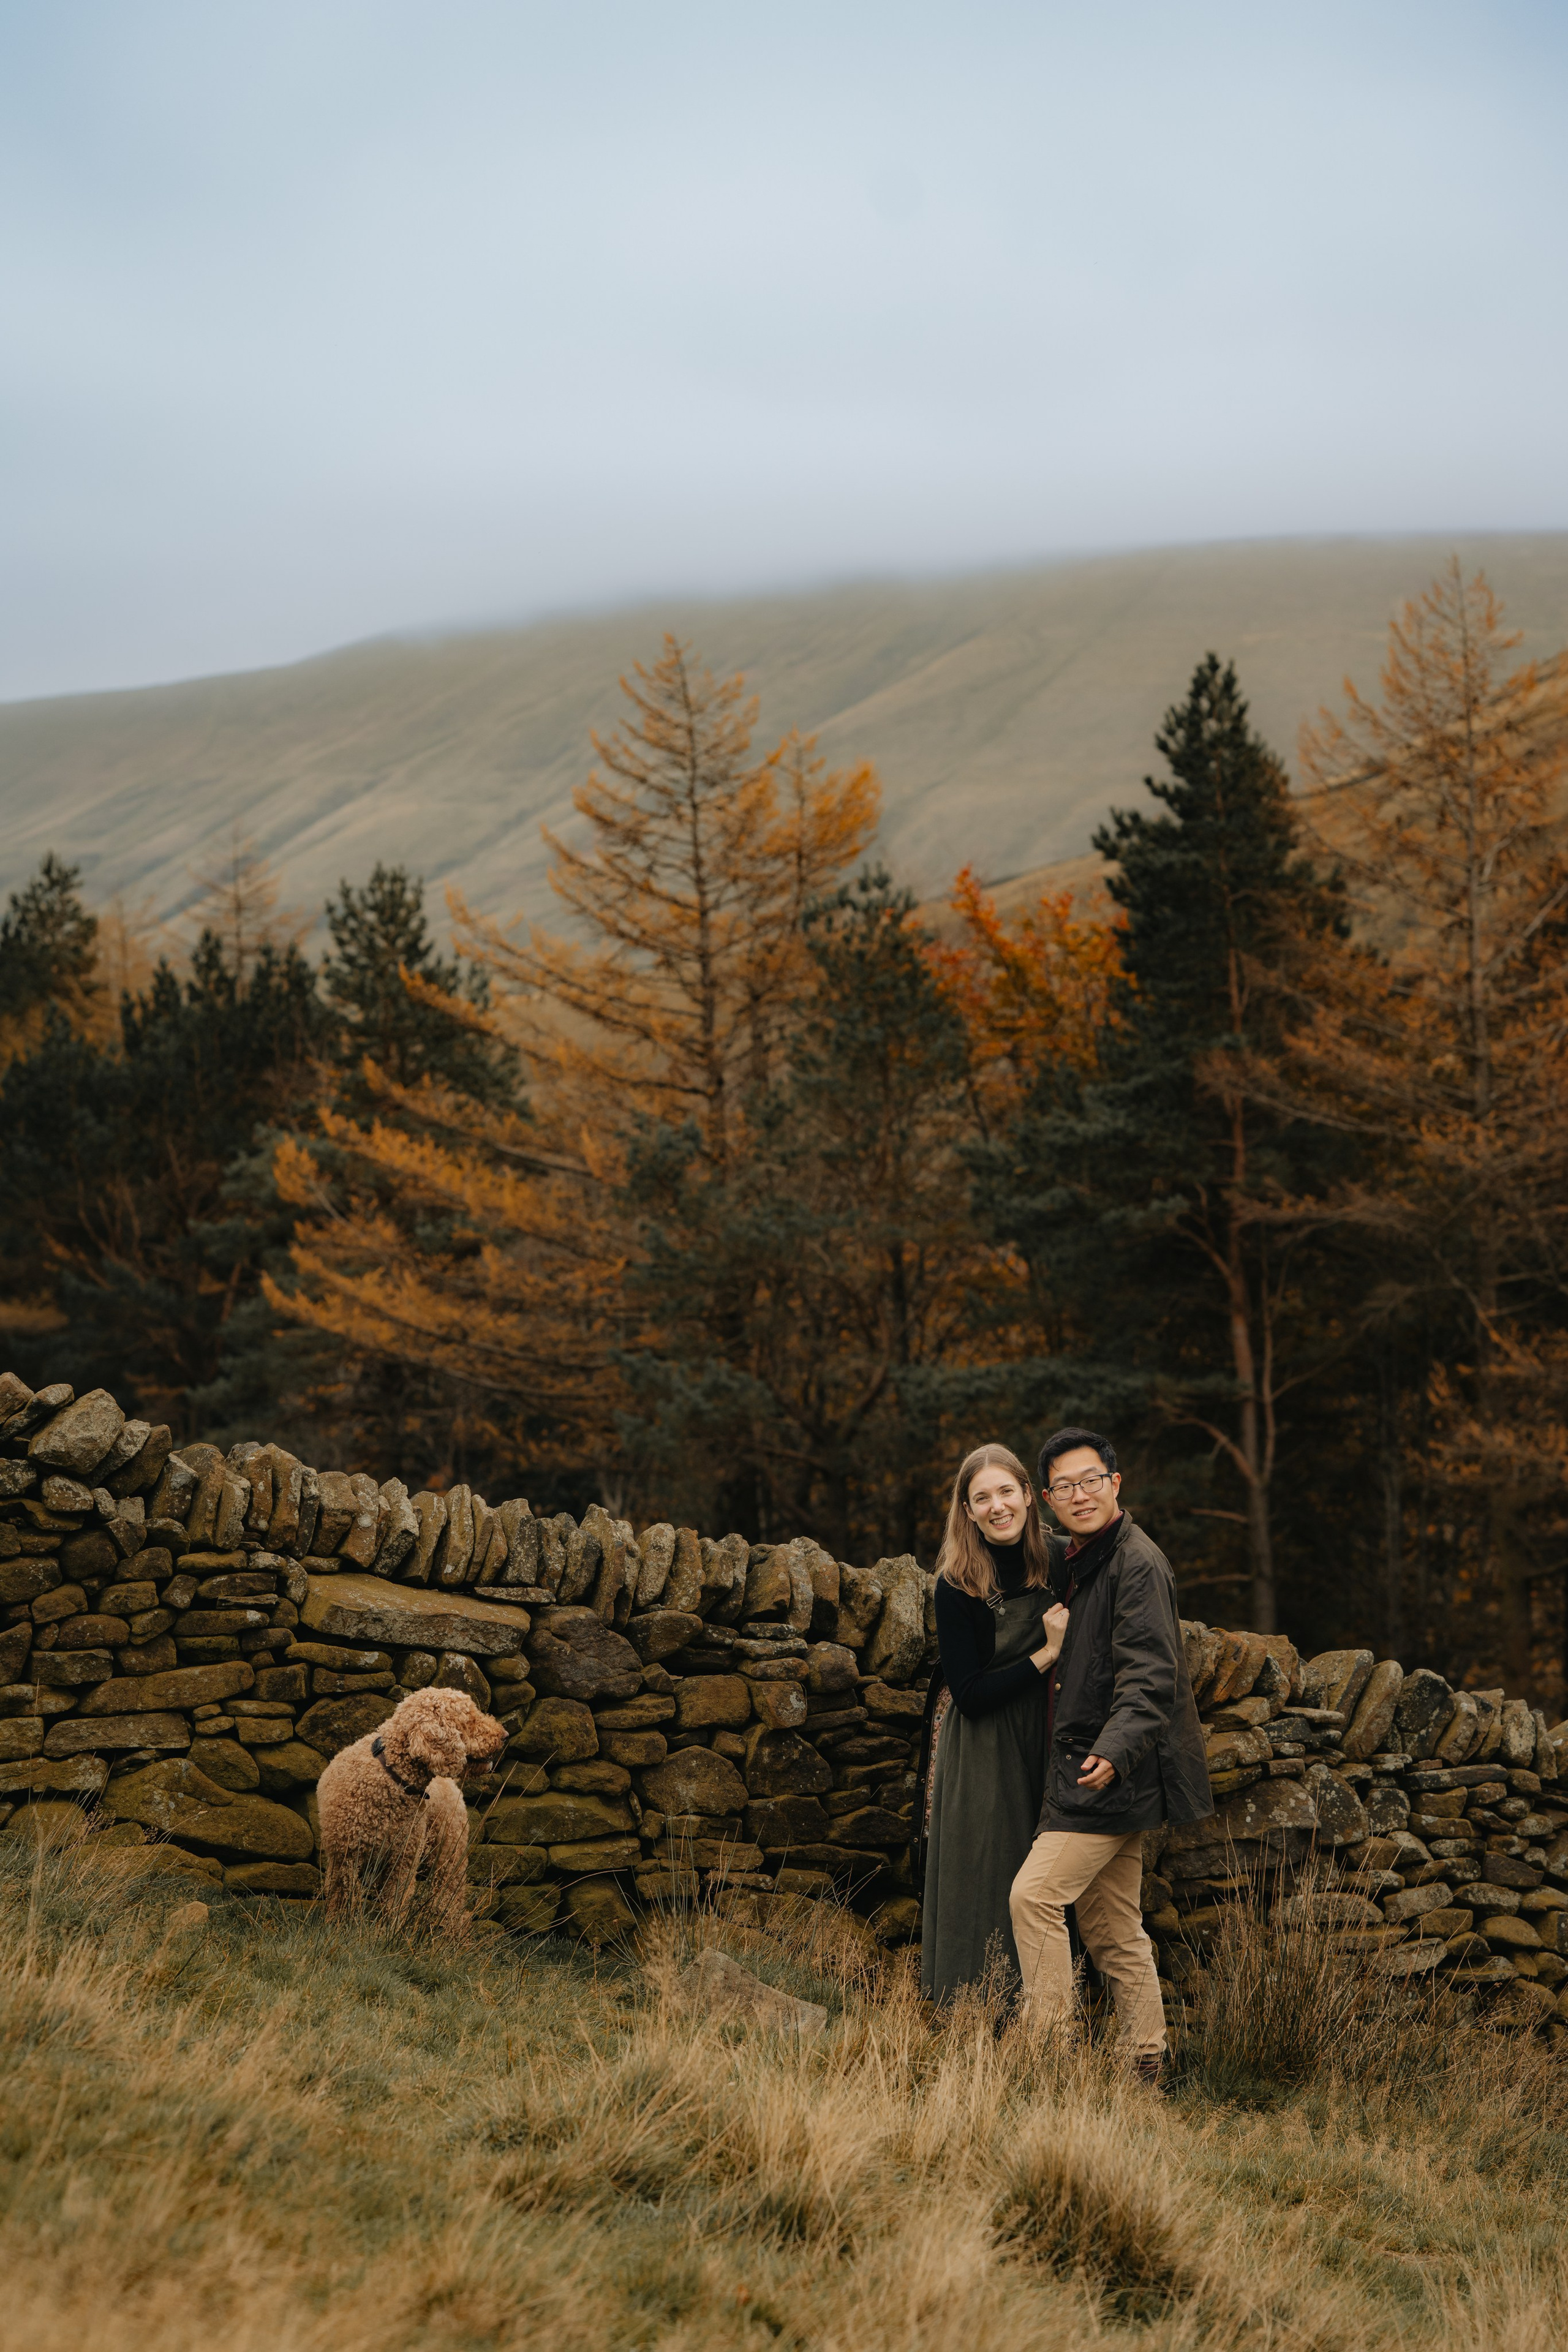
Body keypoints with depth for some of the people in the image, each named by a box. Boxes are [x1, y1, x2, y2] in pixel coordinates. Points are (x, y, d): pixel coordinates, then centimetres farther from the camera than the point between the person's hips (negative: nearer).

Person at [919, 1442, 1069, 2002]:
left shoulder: (1053, 1563, -1)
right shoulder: (956, 1586, -15)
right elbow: (970, 1693, -16)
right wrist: (1046, 1655, -17)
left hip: (1035, 1746, 5)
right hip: (979, 1759, -5)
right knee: (981, 1884, -2)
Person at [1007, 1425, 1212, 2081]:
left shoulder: (1137, 1565, -15)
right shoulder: (1069, 1559, 13)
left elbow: (1150, 1678, -24)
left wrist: (1114, 1751, -35)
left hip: (1114, 1771, -10)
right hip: (1085, 1767, 10)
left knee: (1034, 1894, -13)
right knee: (1113, 1925, 13)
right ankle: (1145, 2063, 19)